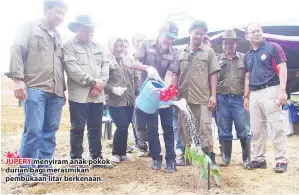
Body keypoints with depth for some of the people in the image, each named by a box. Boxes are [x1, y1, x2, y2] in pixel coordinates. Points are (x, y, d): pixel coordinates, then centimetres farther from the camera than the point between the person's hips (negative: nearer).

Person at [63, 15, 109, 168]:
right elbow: (73, 69, -12)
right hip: (79, 95, -5)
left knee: (96, 127, 11)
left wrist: (101, 83, -5)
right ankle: (76, 158, 10)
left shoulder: (97, 46, 18)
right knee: (78, 128, -1)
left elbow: (106, 65, 11)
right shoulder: (69, 46, 0)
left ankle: (97, 156, 21)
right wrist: (93, 82, -13)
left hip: (97, 95, 5)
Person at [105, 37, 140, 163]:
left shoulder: (128, 61, 13)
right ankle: (116, 153, 13)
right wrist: (113, 89, -23)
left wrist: (136, 93, 7)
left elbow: (136, 78, 17)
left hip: (129, 100, 6)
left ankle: (122, 153, 24)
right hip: (115, 101, -5)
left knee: (125, 127, 10)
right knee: (122, 127, -8)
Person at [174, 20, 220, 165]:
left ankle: (209, 157, 8)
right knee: (184, 128, 10)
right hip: (184, 98, 3)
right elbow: (176, 75, 12)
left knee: (205, 129, -1)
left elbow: (213, 75, 2)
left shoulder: (208, 52, 5)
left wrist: (213, 95, -5)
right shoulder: (181, 53, 10)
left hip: (203, 98, -3)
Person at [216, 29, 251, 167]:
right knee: (224, 131, 8)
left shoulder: (244, 58, 7)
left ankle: (247, 158, 13)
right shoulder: (217, 60, 10)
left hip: (240, 99, -1)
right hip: (222, 99, 1)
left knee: (244, 130, 1)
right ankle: (225, 157, 18)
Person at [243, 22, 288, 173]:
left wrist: (282, 90, -16)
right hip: (254, 94, 6)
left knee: (276, 126, -7)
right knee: (256, 129, 8)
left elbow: (282, 69, -6)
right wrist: (246, 96, 14)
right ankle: (259, 159, 16)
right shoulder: (247, 57, 17)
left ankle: (281, 160, -1)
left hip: (270, 91, -6)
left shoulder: (273, 47, 1)